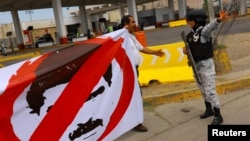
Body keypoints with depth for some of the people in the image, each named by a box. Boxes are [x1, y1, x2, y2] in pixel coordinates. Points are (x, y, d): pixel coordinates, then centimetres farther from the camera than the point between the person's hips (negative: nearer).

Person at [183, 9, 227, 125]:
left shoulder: (204, 31, -14)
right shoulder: (191, 34, 7)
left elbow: (211, 26, -37)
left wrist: (219, 20, -58)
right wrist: (185, 50, -7)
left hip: (206, 64, -8)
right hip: (196, 65, 8)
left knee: (210, 90, -5)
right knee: (203, 89, 19)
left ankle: (218, 116, 8)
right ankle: (209, 109, 37)